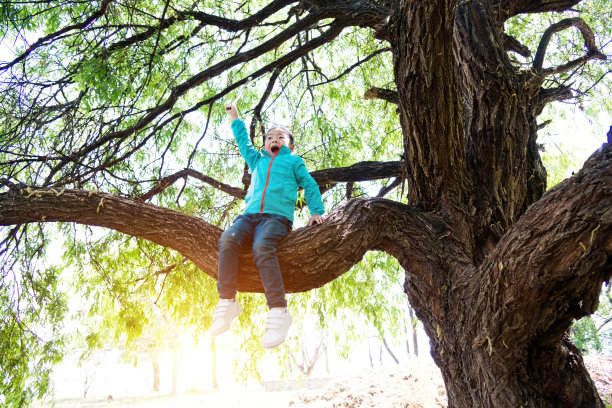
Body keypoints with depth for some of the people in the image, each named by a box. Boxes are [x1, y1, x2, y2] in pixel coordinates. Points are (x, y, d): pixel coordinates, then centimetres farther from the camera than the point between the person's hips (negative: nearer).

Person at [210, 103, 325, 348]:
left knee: (262, 247, -35)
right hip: (250, 215, 4)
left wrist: (317, 212, 8)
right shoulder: (257, 160, 35)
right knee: (227, 240, -28)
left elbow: (310, 185, 22)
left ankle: (278, 311, -40)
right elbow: (243, 143, 49)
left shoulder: (294, 162, 26)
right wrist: (235, 119, 60)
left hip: (277, 217, -4)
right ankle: (227, 302, -29)